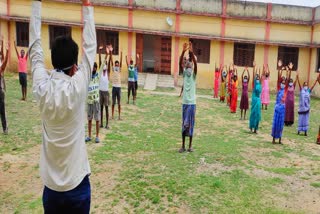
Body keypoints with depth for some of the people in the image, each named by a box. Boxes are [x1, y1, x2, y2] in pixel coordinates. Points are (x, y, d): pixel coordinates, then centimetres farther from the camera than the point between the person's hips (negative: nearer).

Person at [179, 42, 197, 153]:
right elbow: (180, 63, -10)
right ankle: (183, 145, 16)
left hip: (192, 103, -2)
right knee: (184, 124, 7)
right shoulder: (184, 73, 4)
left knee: (191, 124, 4)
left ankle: (190, 145, 15)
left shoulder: (193, 75, -1)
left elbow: (195, 64, -19)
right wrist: (183, 51, -23)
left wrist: (192, 52, -29)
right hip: (185, 102, 2)